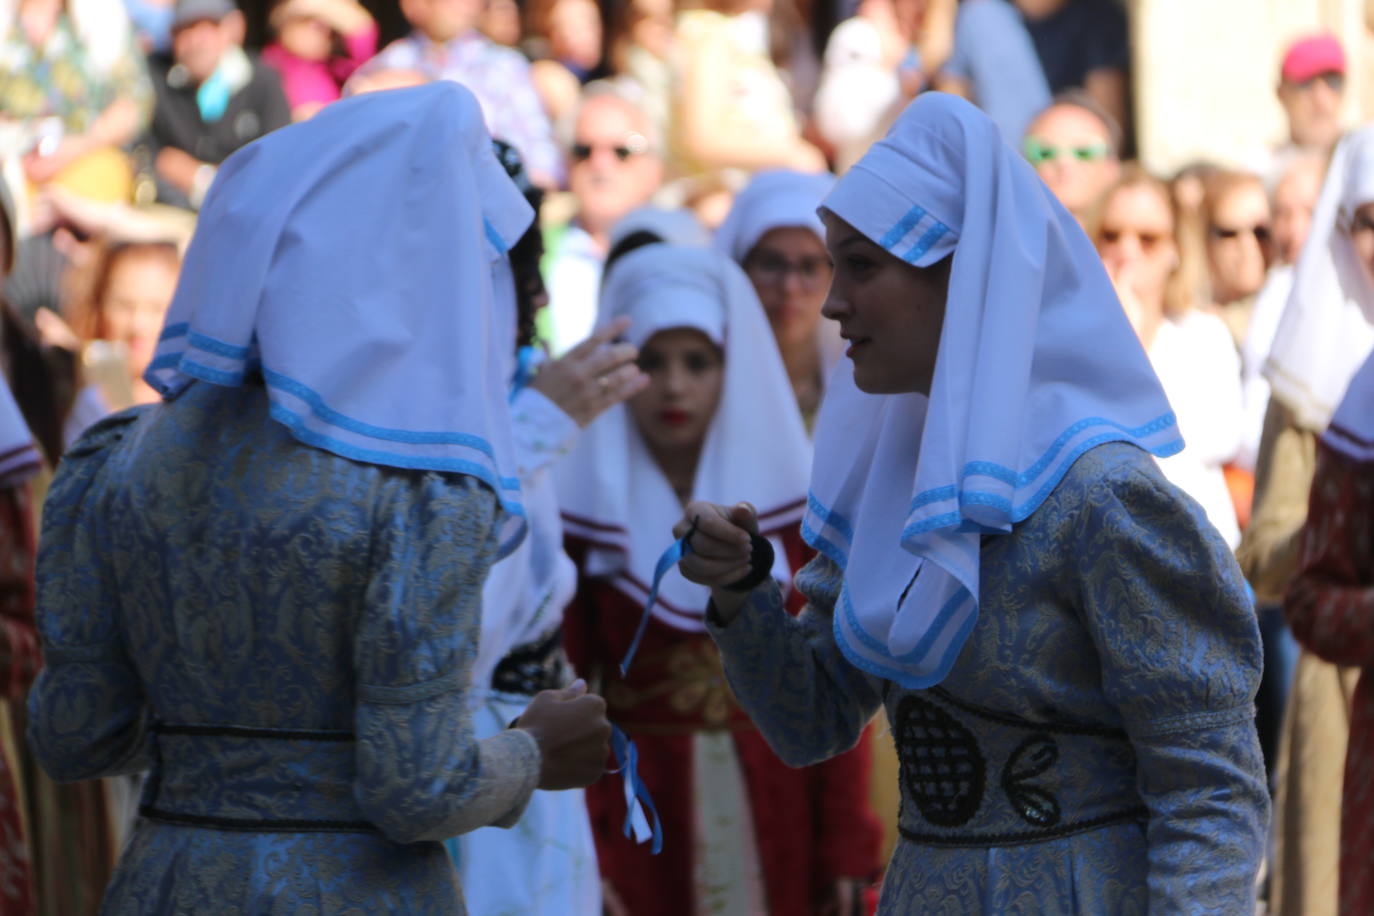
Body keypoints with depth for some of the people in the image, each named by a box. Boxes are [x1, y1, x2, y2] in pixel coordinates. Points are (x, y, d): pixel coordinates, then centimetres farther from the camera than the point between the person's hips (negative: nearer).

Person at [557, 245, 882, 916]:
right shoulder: (579, 510, -3)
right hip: (633, 810, -1)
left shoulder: (793, 500, 1)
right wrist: (580, 861, -10)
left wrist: (846, 850, -4)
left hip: (779, 814, 1)